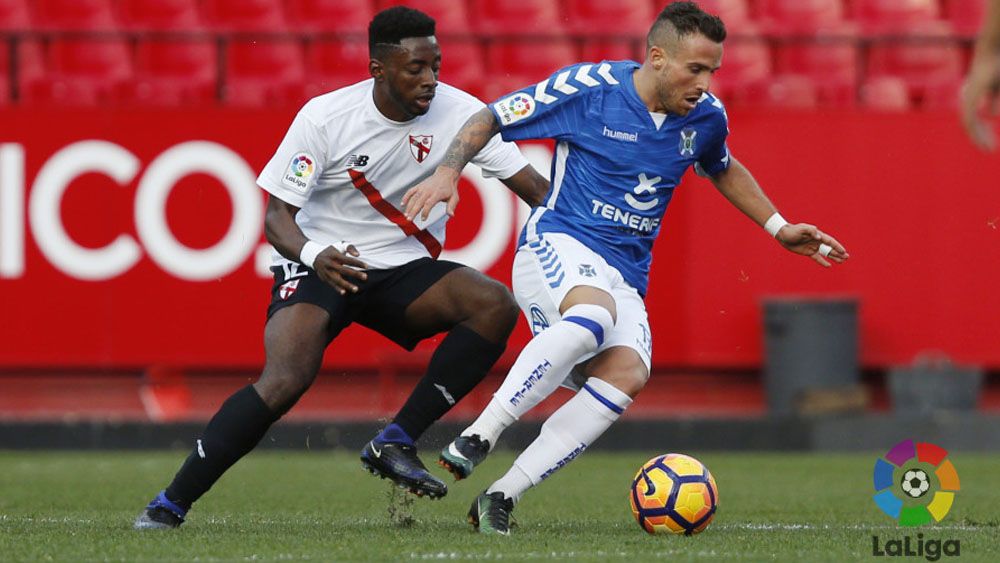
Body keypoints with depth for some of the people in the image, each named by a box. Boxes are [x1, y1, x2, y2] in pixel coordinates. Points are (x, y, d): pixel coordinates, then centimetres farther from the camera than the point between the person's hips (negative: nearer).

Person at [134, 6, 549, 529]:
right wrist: (314, 255, -36)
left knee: (496, 305, -25)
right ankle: (171, 502, -18)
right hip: (318, 264, -4)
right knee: (286, 379, -30)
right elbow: (277, 216, -14)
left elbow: (531, 184, -8)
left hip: (406, 270, 4)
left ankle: (395, 444, -16)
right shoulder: (324, 117, -17)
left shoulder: (458, 111, -11)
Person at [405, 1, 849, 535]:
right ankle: (476, 439, -39)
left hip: (626, 278, 5)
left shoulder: (706, 117, 8)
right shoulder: (587, 88, -8)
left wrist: (779, 228, 29)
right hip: (557, 245, -5)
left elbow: (722, 168, 32)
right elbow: (489, 118, 0)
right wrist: (447, 172, -16)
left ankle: (502, 495, -29)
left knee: (628, 373, -27)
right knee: (596, 312, -40)